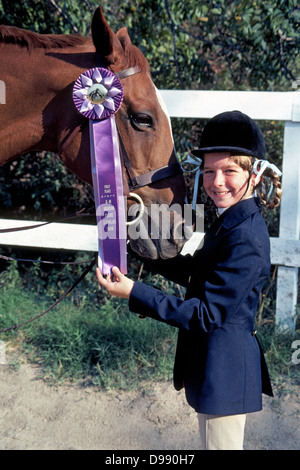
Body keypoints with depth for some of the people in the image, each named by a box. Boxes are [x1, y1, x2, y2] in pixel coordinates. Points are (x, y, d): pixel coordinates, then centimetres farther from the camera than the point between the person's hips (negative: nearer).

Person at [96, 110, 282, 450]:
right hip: (217, 362, 10)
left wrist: (134, 293, -28)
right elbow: (196, 274, 16)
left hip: (223, 368, -10)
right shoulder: (229, 223, 5)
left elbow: (207, 314, -27)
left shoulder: (246, 239, -26)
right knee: (218, 440, 26)